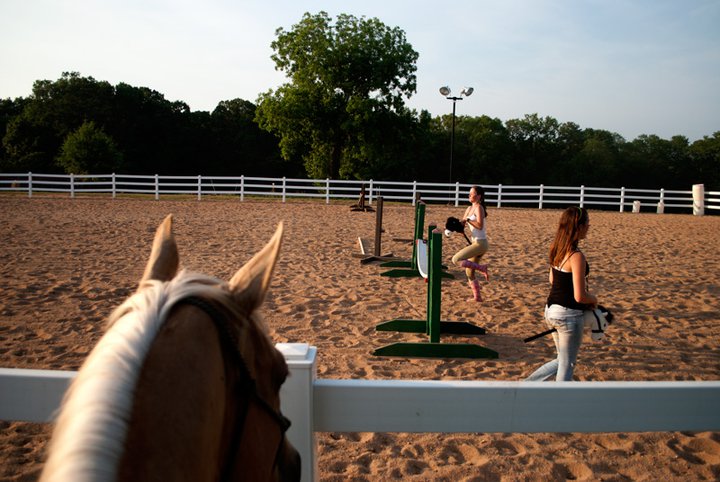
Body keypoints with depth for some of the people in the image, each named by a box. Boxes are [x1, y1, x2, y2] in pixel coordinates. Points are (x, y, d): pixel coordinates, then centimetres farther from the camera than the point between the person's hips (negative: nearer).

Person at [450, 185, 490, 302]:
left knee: (456, 260, -17)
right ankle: (477, 297, 22)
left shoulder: (479, 208, -12)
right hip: (476, 243, 9)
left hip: (480, 243, -9)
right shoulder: (469, 208, 13)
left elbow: (480, 226, -25)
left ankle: (481, 268, -6)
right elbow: (462, 225, 18)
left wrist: (468, 219, -20)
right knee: (469, 273, 13)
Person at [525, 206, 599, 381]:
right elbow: (579, 296, -22)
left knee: (561, 360, 23)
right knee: (567, 365, 9)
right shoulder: (577, 256, -21)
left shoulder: (556, 249, 4)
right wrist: (594, 299, 0)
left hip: (551, 310, 8)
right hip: (569, 315, -8)